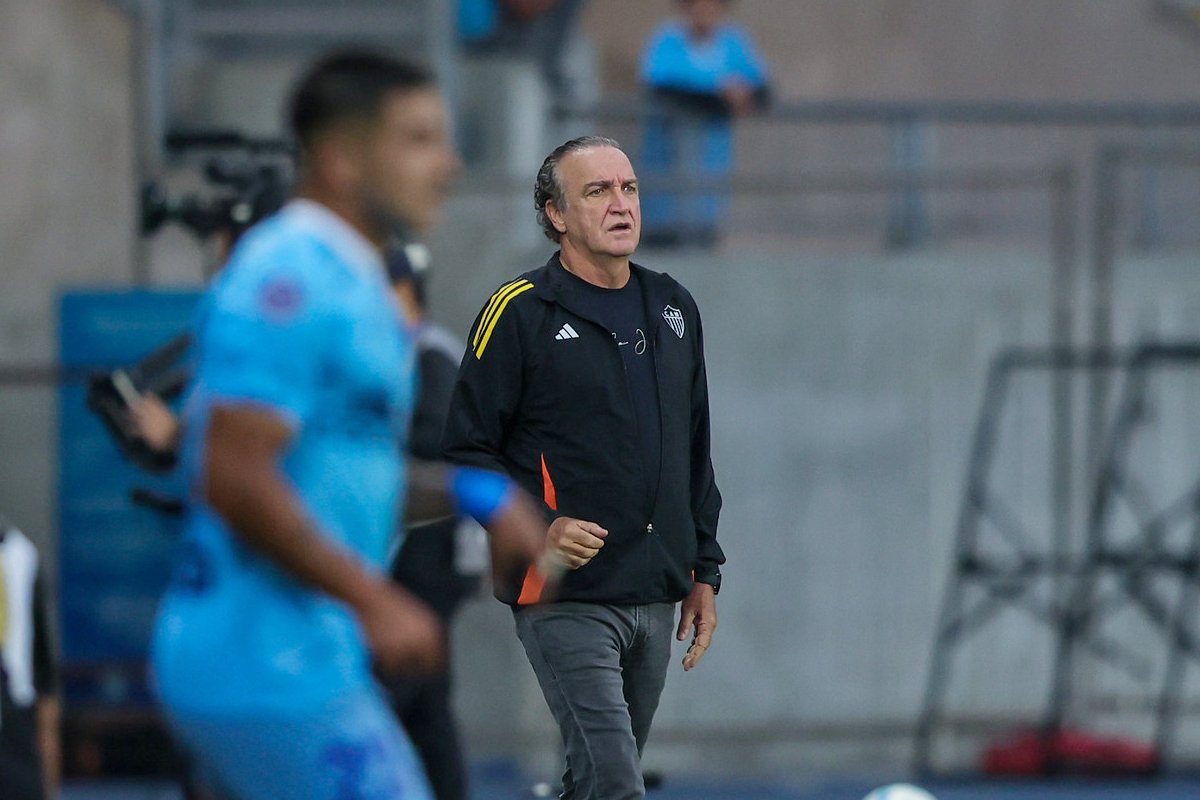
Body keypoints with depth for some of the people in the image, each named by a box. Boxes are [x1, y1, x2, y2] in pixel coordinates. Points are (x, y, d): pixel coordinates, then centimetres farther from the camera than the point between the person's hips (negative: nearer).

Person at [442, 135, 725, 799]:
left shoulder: (673, 308, 15)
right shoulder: (520, 313, -5)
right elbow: (466, 449, -6)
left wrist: (705, 570, 17)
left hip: (656, 596, 7)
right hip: (566, 600, -7)